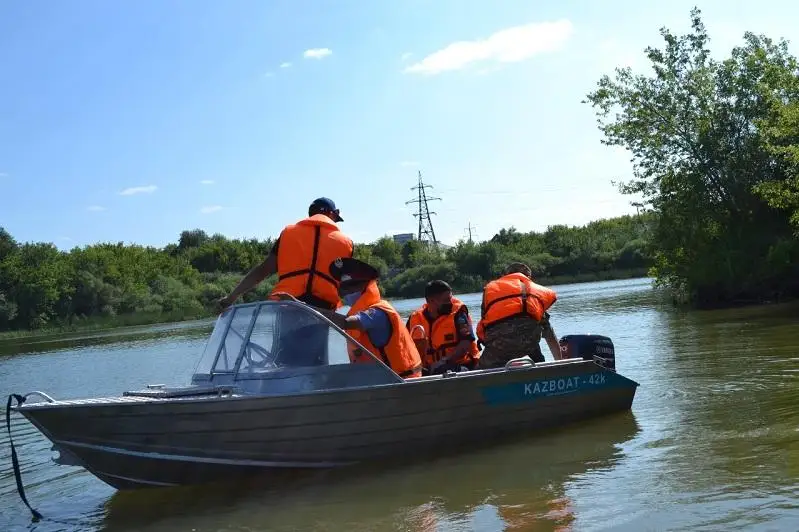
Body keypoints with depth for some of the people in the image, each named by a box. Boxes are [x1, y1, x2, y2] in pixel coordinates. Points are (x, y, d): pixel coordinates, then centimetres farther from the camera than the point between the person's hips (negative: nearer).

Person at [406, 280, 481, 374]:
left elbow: (466, 343, -16)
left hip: (460, 365, -4)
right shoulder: (415, 318, 2)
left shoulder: (457, 311, -8)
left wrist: (445, 361, -27)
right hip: (431, 369, 4)